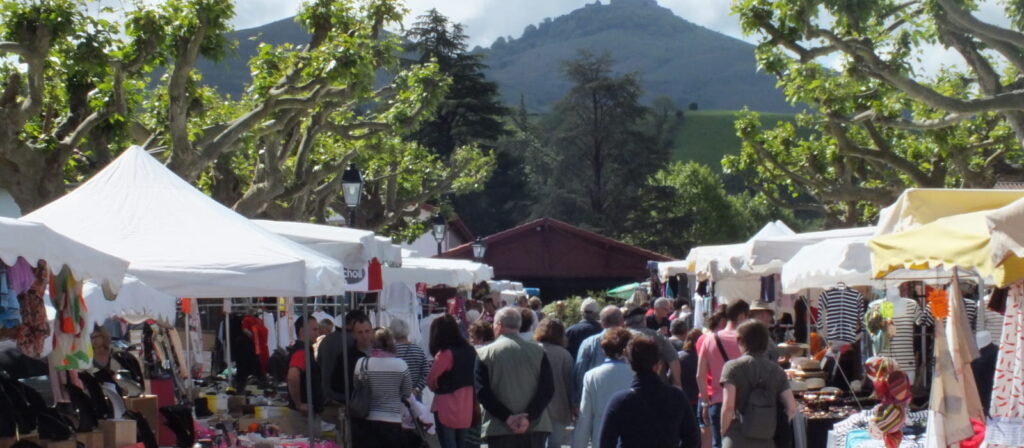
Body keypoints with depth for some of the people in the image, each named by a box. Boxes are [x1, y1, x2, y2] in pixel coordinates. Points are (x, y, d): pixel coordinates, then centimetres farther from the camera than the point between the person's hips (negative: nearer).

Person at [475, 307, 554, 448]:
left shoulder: (485, 353, 0)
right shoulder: (538, 352, 4)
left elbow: (482, 392, -8)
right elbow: (547, 389, -4)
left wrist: (507, 417, -9)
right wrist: (529, 417, -9)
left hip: (500, 430, -2)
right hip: (534, 427, 2)